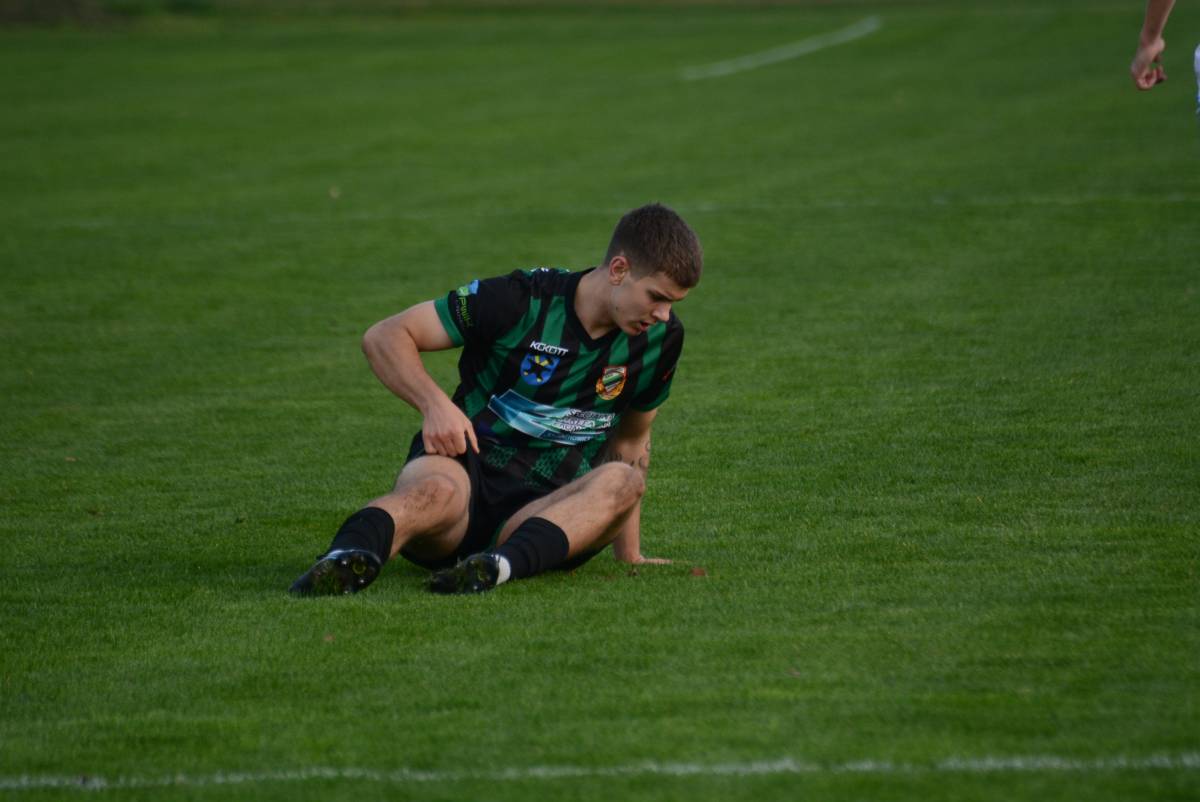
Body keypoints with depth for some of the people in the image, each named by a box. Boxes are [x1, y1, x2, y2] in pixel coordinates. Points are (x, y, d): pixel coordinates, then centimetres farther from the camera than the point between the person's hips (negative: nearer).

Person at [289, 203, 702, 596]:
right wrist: (435, 403, -22)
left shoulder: (660, 338, 4)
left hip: (547, 509, 3)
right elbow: (384, 337, -5)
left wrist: (629, 554, 19)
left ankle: (504, 564, -56)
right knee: (436, 489, -40)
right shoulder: (521, 300, -8)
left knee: (622, 481, -31)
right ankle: (344, 560, -72)